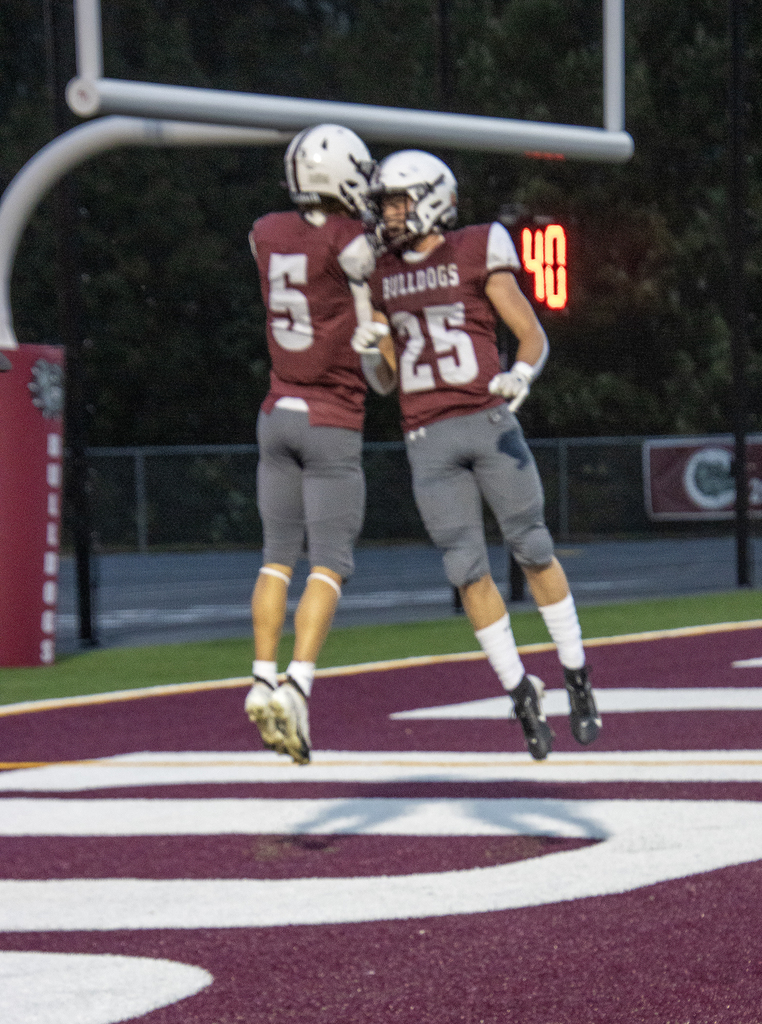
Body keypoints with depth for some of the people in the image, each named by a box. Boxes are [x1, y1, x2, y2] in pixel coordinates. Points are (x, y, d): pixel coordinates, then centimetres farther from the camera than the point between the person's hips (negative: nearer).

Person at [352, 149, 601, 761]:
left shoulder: (477, 254, 0)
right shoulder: (382, 278, 13)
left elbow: (534, 336, -2)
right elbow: (384, 382, 15)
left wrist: (521, 376, -24)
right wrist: (370, 353, -8)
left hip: (489, 422, -3)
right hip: (427, 439, 3)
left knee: (533, 551, 1)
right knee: (468, 569, -3)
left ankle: (577, 677, 15)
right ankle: (521, 692, 8)